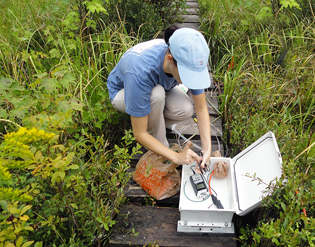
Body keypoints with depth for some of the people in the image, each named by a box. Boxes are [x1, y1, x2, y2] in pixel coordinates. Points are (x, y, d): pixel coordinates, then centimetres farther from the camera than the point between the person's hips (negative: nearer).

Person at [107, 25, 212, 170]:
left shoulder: (189, 61, -29)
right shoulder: (141, 72, -43)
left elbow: (201, 108, -18)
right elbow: (139, 134, -35)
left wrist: (207, 148, -28)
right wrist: (176, 157, -38)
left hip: (159, 86, 4)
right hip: (122, 92, -3)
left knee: (186, 110, -27)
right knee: (156, 94, -38)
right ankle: (161, 144, -12)